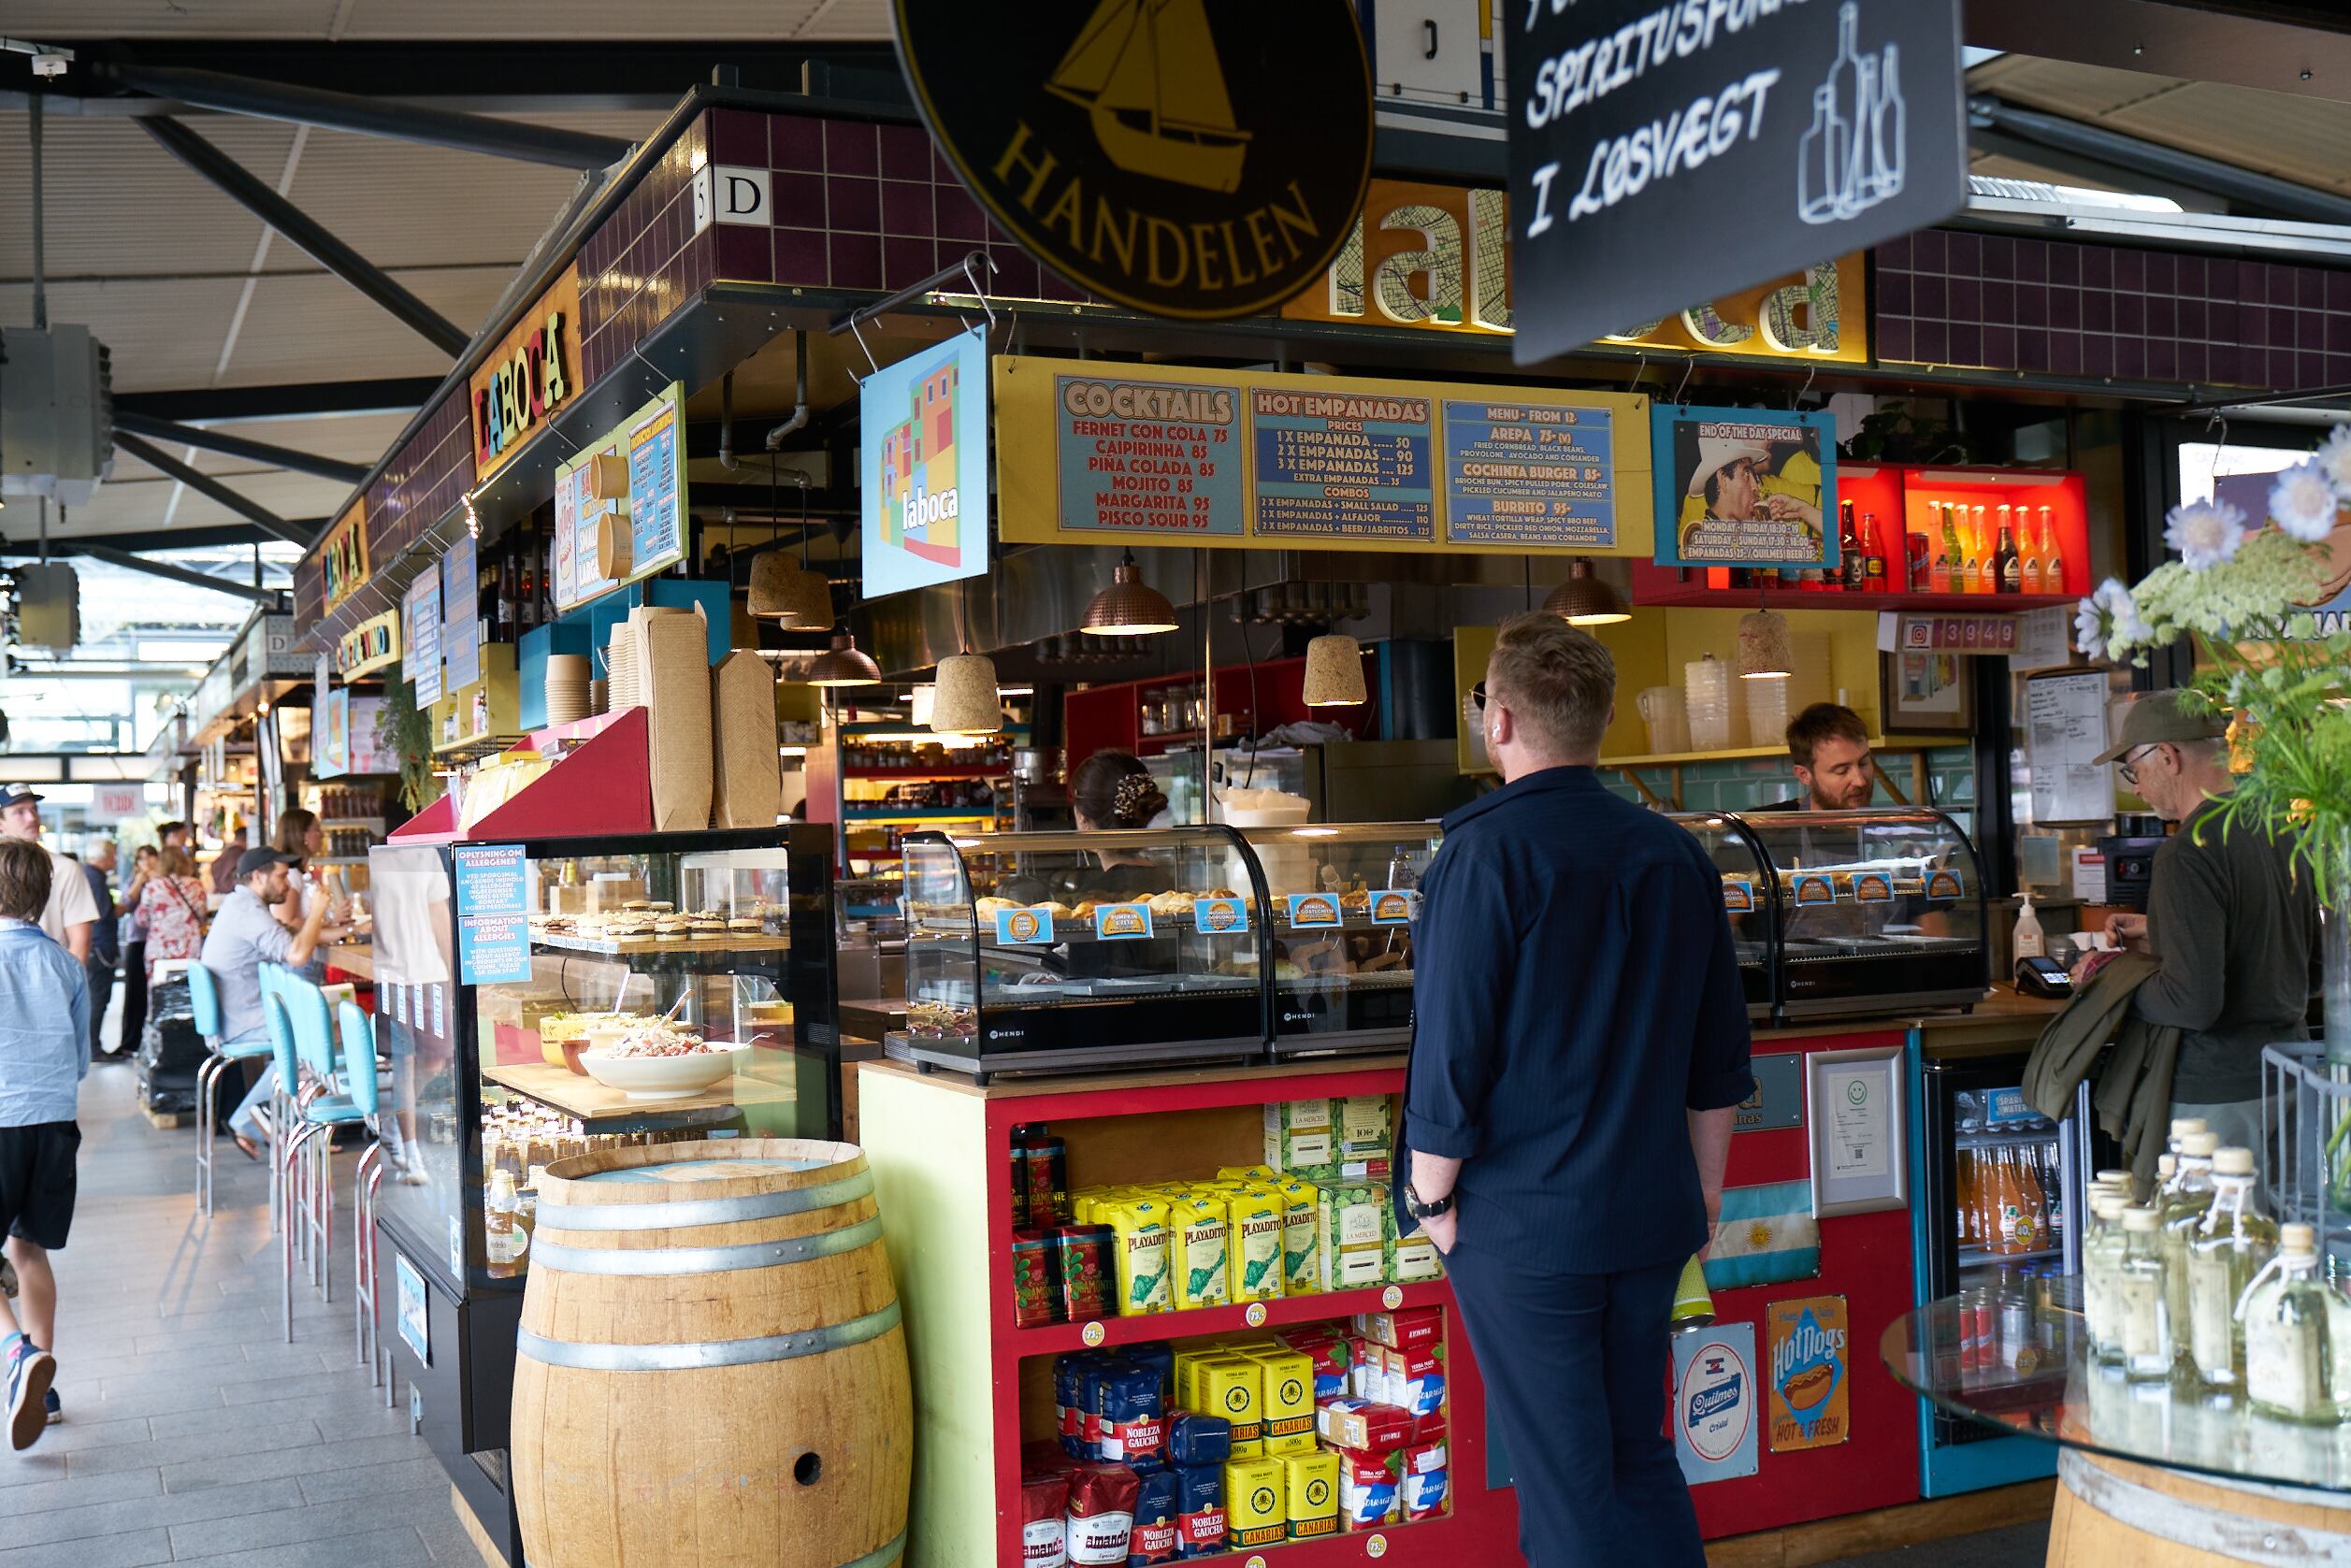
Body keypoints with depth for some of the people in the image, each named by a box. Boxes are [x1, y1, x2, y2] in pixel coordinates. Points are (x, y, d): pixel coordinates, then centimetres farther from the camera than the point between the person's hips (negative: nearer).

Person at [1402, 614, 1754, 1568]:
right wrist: (1704, 1188, 20)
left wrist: (1432, 1197, -3)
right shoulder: (1676, 854, 5)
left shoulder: (1485, 855, -14)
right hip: (1652, 1218, 6)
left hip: (1522, 1227, -6)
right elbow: (1720, 1058, 11)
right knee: (1642, 1459, 19)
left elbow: (1452, 1052, -15)